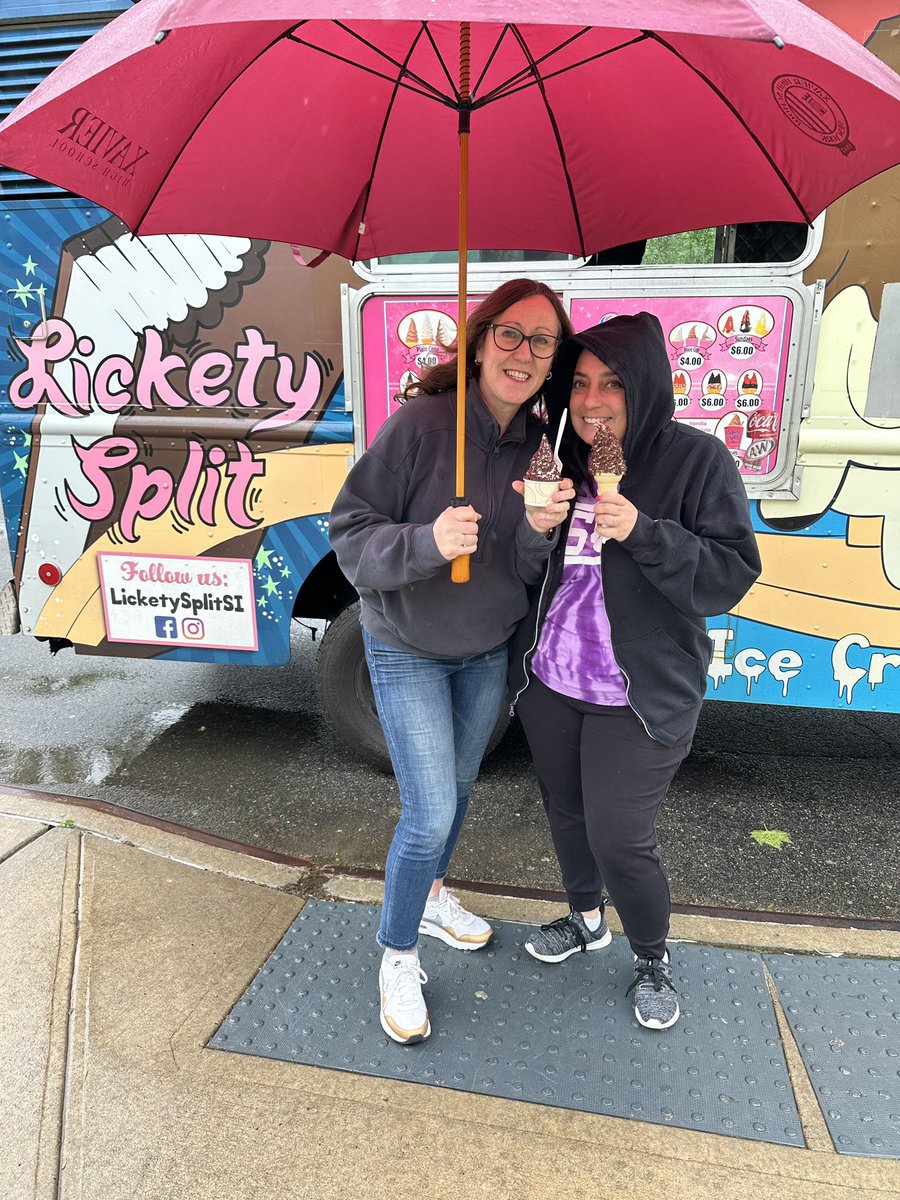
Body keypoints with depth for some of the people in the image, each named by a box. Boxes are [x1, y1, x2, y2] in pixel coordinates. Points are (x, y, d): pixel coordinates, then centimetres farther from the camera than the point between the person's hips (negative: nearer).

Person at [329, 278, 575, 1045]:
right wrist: (427, 541, -38)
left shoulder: (538, 447, -7)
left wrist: (540, 530, -27)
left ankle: (431, 896, 48)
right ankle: (398, 958, 20)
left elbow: (528, 575, -6)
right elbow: (351, 535, -21)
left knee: (459, 784, 21)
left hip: (488, 650, 6)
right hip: (407, 650, -5)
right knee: (431, 813, -6)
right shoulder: (422, 421, -22)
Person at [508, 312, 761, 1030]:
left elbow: (731, 576, -15)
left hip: (641, 698, -5)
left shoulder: (696, 460, -11)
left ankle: (653, 959, 33)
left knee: (619, 838, 2)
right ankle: (585, 919, 49)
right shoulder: (557, 460, 1)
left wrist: (643, 533, -28)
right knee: (566, 812, 21)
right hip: (548, 681, 5)